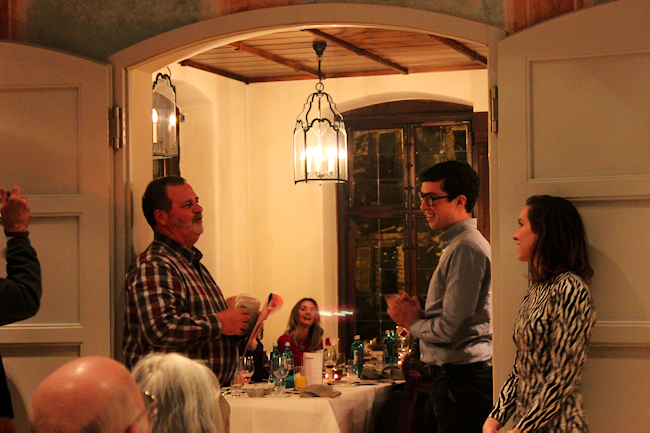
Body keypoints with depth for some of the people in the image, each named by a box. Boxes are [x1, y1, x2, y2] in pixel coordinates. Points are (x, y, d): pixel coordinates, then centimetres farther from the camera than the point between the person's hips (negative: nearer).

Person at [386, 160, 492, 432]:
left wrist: (412, 323, -3)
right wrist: (419, 314, 6)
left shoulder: (465, 248, -16)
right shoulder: (456, 245, 18)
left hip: (461, 380, -10)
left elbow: (451, 328, -20)